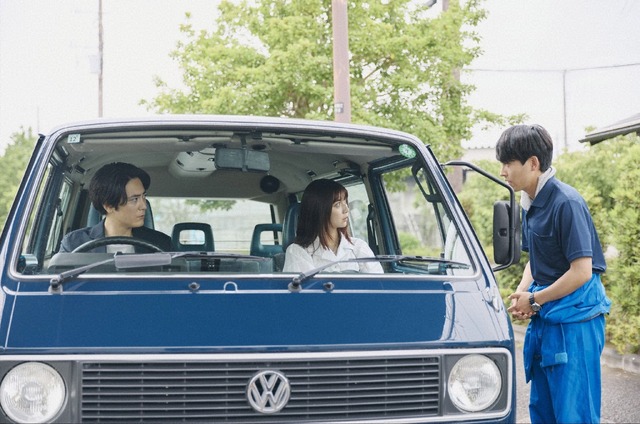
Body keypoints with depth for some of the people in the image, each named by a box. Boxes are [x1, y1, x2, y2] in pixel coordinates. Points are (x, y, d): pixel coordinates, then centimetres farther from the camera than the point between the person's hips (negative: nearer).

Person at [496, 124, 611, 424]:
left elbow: (581, 271, -21)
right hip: (545, 320, 9)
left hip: (575, 319, -9)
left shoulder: (566, 203, -19)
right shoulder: (530, 204, 9)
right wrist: (522, 293, 1)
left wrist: (535, 299, -12)